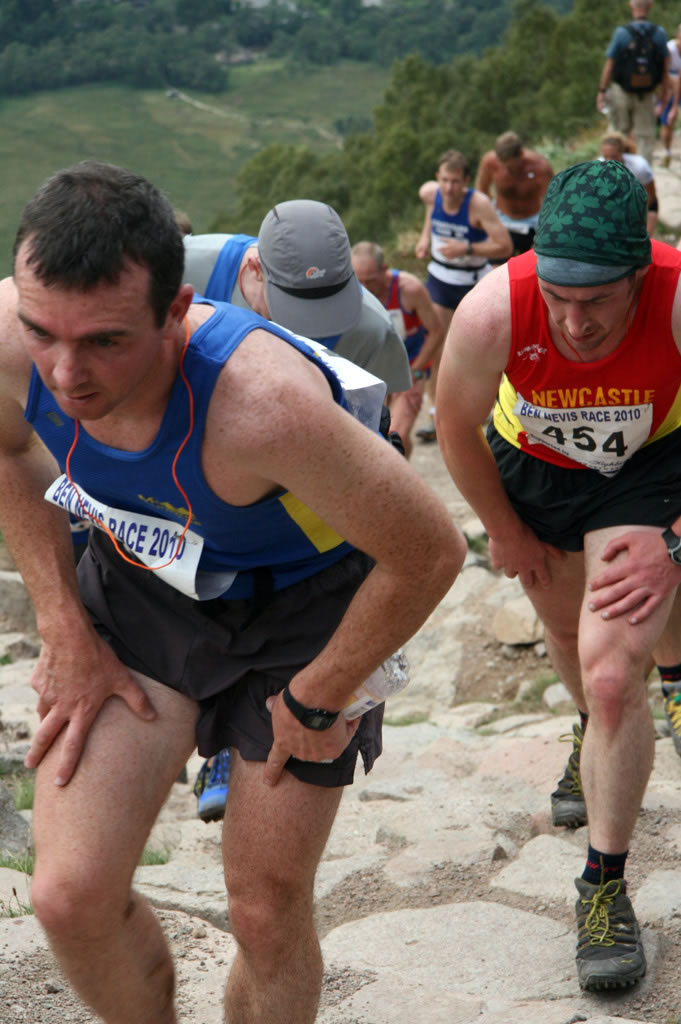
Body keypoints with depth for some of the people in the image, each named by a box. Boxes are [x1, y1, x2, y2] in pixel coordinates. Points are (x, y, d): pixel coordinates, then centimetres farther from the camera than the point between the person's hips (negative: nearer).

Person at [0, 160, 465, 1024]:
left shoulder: (261, 402, -42)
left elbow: (430, 553, -27)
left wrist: (315, 701, -14)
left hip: (302, 603, -3)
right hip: (140, 581, 4)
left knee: (266, 914, 5)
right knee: (70, 895, -6)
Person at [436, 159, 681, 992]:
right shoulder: (493, 311, -35)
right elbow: (456, 425, -12)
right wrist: (504, 531, -1)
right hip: (533, 465, 3)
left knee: (612, 671, -17)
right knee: (569, 635, 25)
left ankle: (604, 885, 1)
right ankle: (595, 736, 61)